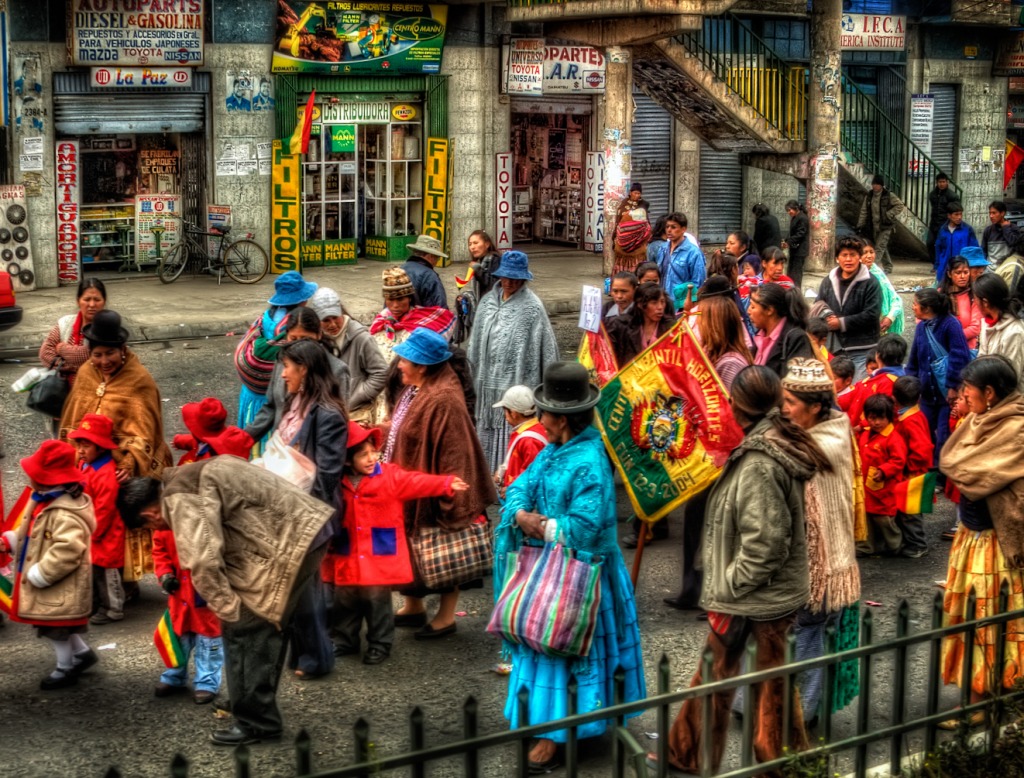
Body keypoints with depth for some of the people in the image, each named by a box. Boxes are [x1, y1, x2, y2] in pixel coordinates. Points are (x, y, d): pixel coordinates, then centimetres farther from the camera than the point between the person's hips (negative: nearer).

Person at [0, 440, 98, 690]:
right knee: (55, 625, 21)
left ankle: (65, 669, 23)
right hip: (46, 583, 10)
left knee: (56, 627, 5)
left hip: (60, 587, -10)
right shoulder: (44, 504, 6)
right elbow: (33, 537, 20)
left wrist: (38, 575, -28)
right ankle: (82, 652, 39)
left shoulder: (65, 513, -29)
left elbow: (66, 550, -35)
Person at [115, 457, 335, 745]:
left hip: (289, 541, -10)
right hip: (305, 527, 10)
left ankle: (256, 722, 2)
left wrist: (230, 610, -15)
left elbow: (203, 560, -24)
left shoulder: (180, 498, -14)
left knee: (244, 630, -5)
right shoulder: (190, 477, 18)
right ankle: (255, 704, 33)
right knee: (268, 625, 21)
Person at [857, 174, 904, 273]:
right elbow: (864, 212, 10)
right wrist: (860, 226, 5)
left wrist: (888, 214, -15)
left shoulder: (889, 196, -7)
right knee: (882, 248, 14)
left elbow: (900, 206, -6)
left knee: (879, 247, -14)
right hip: (874, 227, 5)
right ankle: (887, 267, 27)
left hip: (886, 226, -5)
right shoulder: (868, 197, 7)